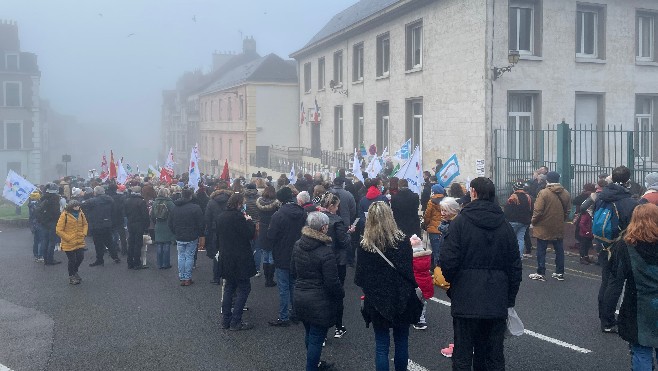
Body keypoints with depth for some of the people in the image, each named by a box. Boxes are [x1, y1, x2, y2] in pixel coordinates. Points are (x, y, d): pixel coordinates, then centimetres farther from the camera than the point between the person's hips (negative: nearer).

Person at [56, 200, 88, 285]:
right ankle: (71, 276, 26)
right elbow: (59, 230, -13)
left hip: (80, 242, 5)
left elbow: (85, 224, 15)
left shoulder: (81, 214, 0)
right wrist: (68, 238, -16)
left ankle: (74, 271, 36)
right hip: (69, 243, -5)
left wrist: (84, 233, -1)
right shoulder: (65, 215, -15)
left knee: (81, 257, 6)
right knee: (72, 260, 5)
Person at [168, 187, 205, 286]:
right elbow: (201, 224, -10)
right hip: (192, 237, -3)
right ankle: (187, 279, 5)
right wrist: (201, 236, -1)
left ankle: (182, 278, 13)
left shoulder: (175, 208, 3)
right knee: (189, 257, 3)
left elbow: (170, 224, 10)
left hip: (179, 238, 3)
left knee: (181, 256, 12)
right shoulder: (195, 208, -11)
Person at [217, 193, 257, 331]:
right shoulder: (238, 217, -18)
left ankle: (226, 320, 19)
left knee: (229, 288, 17)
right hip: (240, 260, -8)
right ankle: (235, 322, -1)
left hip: (226, 259, 8)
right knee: (244, 288, 0)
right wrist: (249, 221, -4)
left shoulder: (221, 217, 8)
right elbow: (249, 234, -18)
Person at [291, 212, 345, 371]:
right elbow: (332, 282, -19)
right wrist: (341, 294, -2)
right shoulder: (325, 251, -23)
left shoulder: (298, 245, -1)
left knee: (309, 334, 25)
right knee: (316, 338, 6)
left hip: (300, 297, 8)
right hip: (319, 301, -8)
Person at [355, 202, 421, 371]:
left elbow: (360, 279, -7)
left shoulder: (365, 246, -12)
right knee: (401, 341, 17)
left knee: (381, 345, 8)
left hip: (378, 302, -1)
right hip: (402, 299, 1)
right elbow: (410, 270, -3)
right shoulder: (403, 240, -10)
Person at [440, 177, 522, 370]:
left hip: (466, 300, -3)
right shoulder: (505, 225, 5)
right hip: (497, 303, 4)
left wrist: (450, 283, 7)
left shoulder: (460, 221, -8)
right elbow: (515, 266, 6)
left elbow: (448, 260, -12)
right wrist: (510, 299, 14)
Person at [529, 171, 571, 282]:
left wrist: (533, 222, -3)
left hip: (543, 227, -5)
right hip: (559, 228, 5)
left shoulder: (543, 193, -17)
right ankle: (560, 273, 18)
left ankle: (540, 273, 7)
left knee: (541, 251, 4)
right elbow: (567, 211, 9)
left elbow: (538, 211, -17)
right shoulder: (566, 194, 2)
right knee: (559, 250, 14)